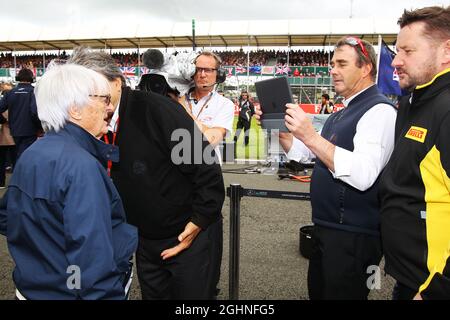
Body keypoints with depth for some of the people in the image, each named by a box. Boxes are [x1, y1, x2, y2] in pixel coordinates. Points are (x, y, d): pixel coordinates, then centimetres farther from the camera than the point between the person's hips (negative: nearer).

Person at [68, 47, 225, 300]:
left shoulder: (155, 109, -22)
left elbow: (207, 170, -23)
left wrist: (197, 225, -18)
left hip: (190, 236, -6)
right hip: (146, 240, 6)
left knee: (193, 294, 10)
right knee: (152, 293, 21)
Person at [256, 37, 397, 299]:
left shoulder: (379, 110, -17)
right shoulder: (343, 113, 14)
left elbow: (364, 175, -31)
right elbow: (303, 152, 16)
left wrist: (310, 136, -35)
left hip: (353, 235, -9)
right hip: (327, 228, 10)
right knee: (317, 292, 23)